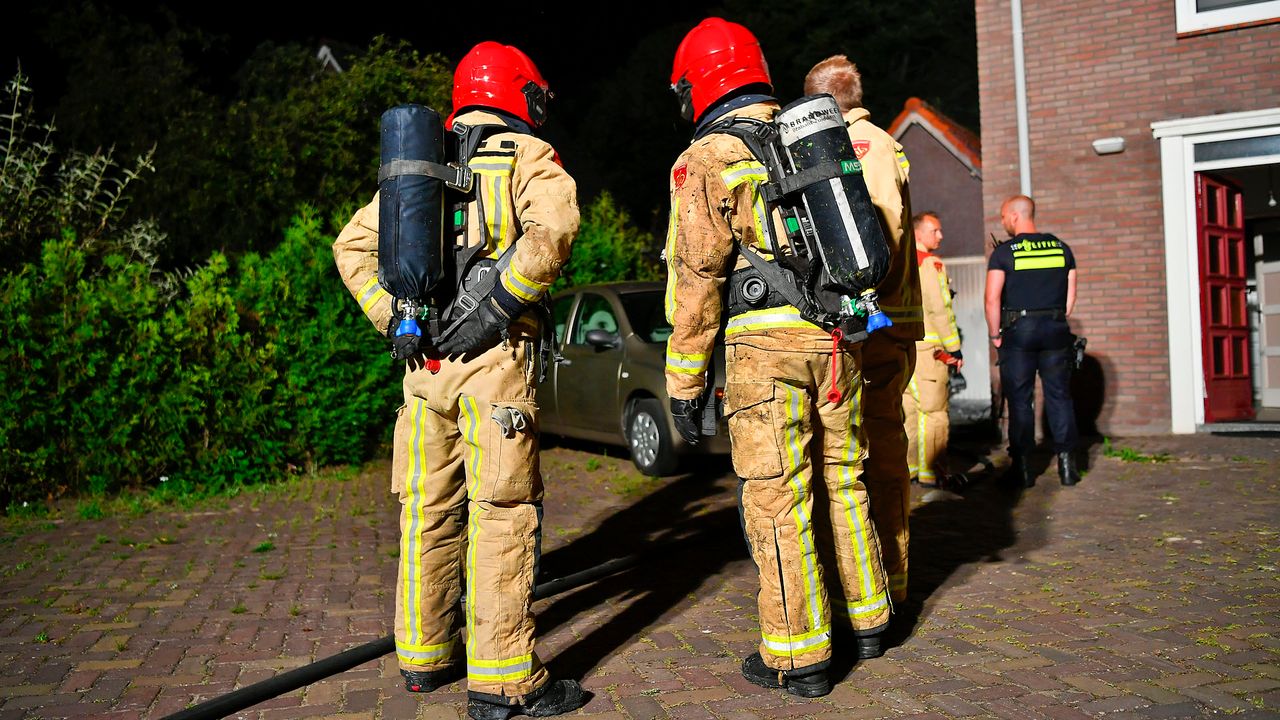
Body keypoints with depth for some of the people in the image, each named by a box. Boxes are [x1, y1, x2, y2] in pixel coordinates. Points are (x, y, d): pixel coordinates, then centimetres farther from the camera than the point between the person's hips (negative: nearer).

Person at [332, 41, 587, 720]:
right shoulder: (527, 156, 2)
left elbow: (353, 245, 17)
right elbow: (551, 229, -21)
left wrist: (393, 319, 7)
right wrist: (495, 311, -17)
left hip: (425, 362, 6)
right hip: (491, 359, -6)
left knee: (429, 511, 14)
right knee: (502, 514, -2)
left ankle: (425, 655, 27)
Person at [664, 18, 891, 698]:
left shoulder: (706, 160, -3)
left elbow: (695, 280, -8)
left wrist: (683, 382, -3)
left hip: (767, 345, -7)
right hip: (837, 336, 7)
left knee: (777, 498, 0)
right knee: (840, 478, 18)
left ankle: (798, 655, 7)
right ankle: (865, 616, 31)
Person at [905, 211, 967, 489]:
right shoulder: (930, 263, -10)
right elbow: (940, 309, -16)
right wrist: (954, 348, -10)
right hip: (928, 347, -8)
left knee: (910, 408, 14)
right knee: (934, 411, -3)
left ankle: (909, 466, 19)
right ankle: (932, 472, 0)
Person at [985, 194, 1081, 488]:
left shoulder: (1004, 251, -6)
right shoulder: (1061, 248, 8)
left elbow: (992, 299, -11)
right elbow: (1071, 294, 9)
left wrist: (995, 334, -2)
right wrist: (1058, 322, 16)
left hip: (1018, 331, -3)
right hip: (1055, 330, 3)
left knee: (1019, 400, 3)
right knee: (1059, 396, 9)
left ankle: (1022, 467, 5)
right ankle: (1067, 463, 10)